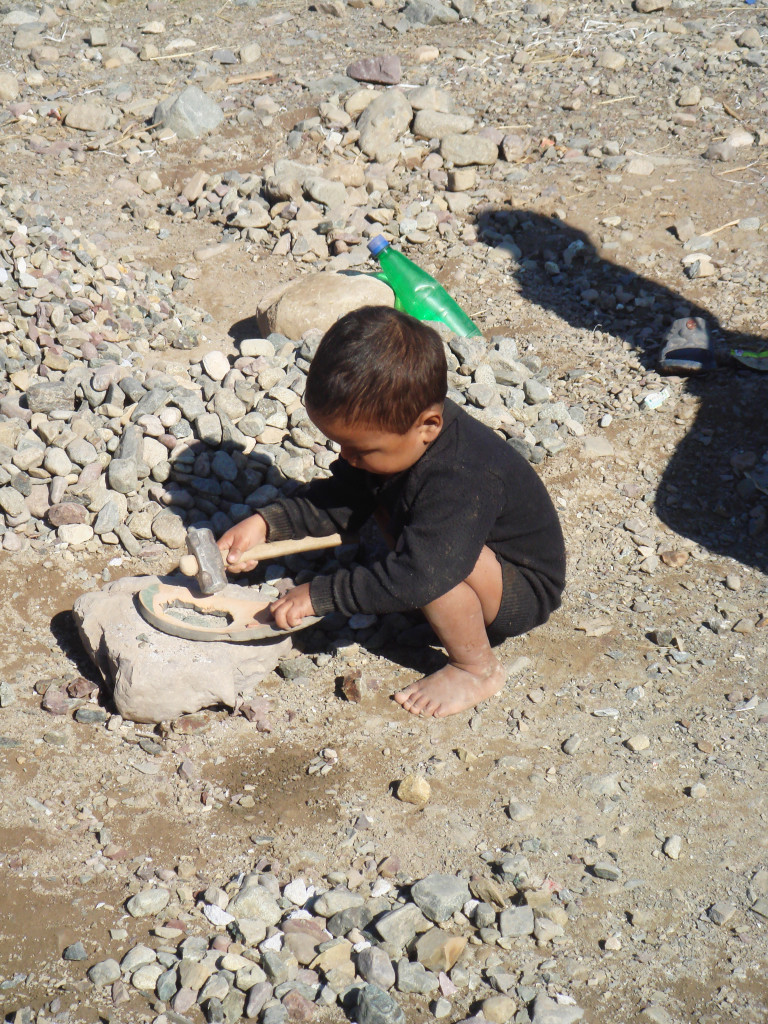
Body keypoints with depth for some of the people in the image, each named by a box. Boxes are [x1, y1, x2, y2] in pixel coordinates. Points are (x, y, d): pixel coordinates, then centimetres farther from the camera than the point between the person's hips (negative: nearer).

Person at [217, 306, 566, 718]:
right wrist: (267, 523, -13)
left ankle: (477, 669, -12)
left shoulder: (460, 483, -39)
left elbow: (414, 578, -42)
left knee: (433, 557, -36)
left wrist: (318, 595, -34)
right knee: (379, 491, 3)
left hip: (525, 593, -9)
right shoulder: (401, 428, -12)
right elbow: (341, 500, 0)